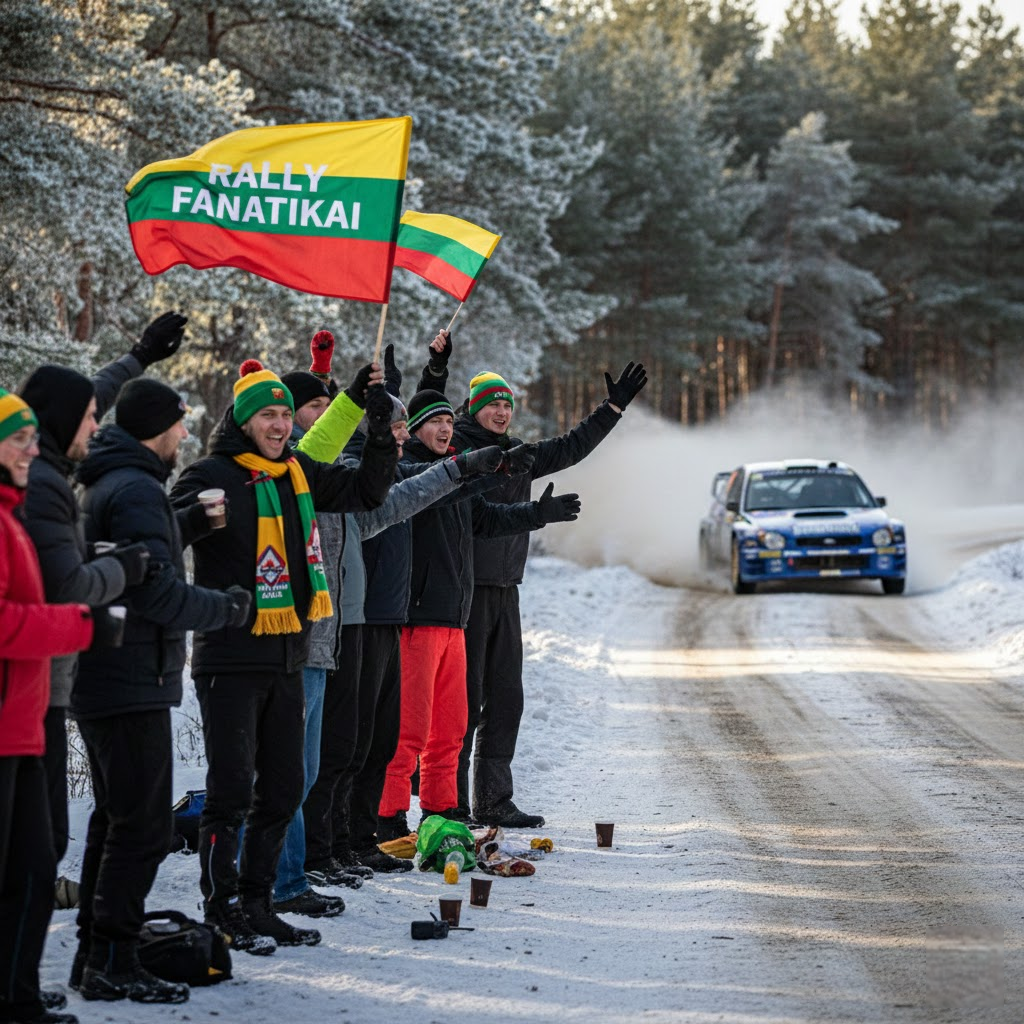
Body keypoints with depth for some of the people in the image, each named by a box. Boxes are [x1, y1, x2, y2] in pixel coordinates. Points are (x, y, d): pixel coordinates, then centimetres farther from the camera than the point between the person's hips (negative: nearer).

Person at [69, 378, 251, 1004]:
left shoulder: (105, 484, 16)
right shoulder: (136, 490, -17)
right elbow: (157, 592, -23)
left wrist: (189, 524, 11)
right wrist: (227, 607, -9)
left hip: (100, 685, 11)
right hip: (134, 686, -11)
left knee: (115, 822, 17)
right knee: (143, 828, -8)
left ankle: (95, 954, 22)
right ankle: (114, 963, -7)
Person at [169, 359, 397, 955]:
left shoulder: (300, 474, 12)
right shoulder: (214, 476, -9)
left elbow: (367, 492, 23)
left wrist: (383, 437, 8)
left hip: (289, 659, 7)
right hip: (232, 659, -7)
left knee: (283, 792, 11)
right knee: (232, 792, -5)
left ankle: (258, 903, 21)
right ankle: (224, 911, 3)